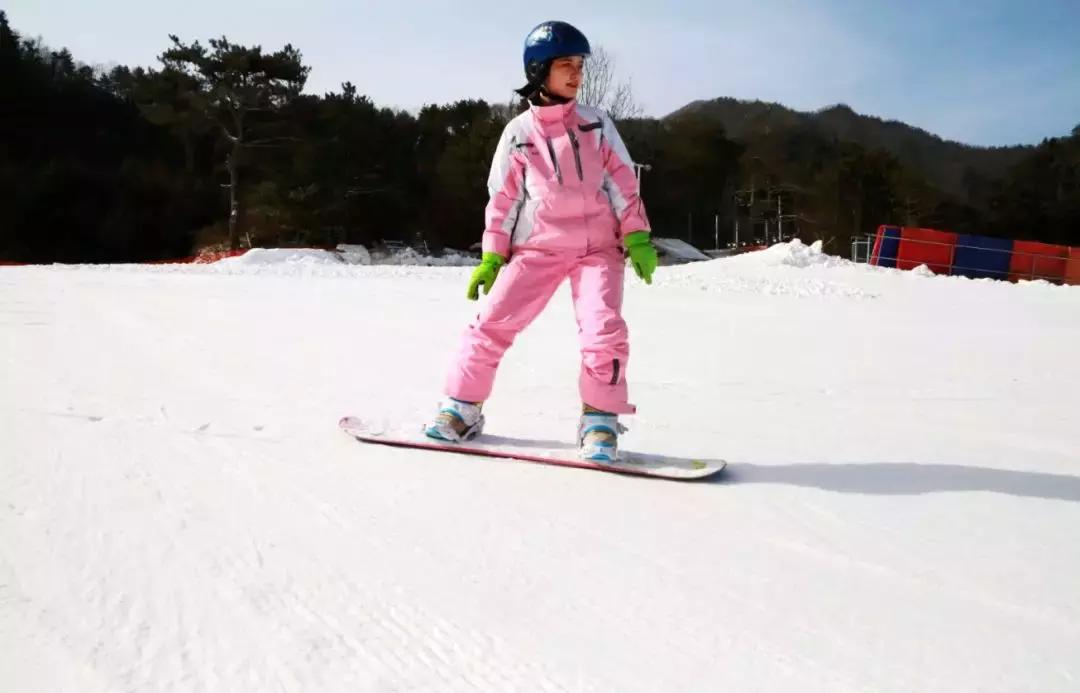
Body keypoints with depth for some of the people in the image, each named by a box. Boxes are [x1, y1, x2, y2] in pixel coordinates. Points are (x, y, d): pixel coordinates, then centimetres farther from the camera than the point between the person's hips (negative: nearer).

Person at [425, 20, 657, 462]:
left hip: (598, 246, 0)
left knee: (604, 330, -18)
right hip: (538, 247, 0)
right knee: (492, 324, -7)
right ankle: (462, 409, 11)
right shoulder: (519, 132, 4)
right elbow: (503, 198, 7)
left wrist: (638, 237, -5)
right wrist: (491, 256, 1)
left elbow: (623, 183, 5)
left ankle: (600, 423, 0)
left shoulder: (596, 124, 5)